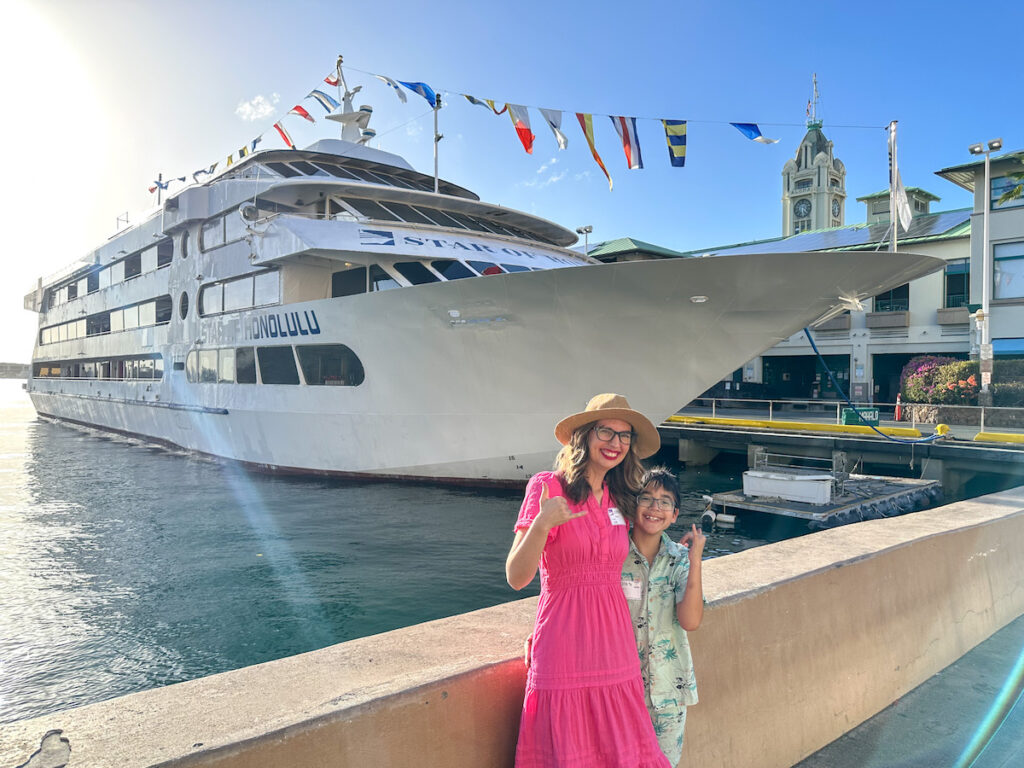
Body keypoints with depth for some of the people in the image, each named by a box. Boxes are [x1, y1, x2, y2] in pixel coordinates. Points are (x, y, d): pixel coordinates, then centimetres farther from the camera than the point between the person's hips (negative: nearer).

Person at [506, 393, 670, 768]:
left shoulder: (619, 500, 10)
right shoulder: (548, 486, -7)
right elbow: (516, 577, -13)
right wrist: (541, 524, -26)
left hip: (615, 650, 5)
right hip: (565, 657, -5)